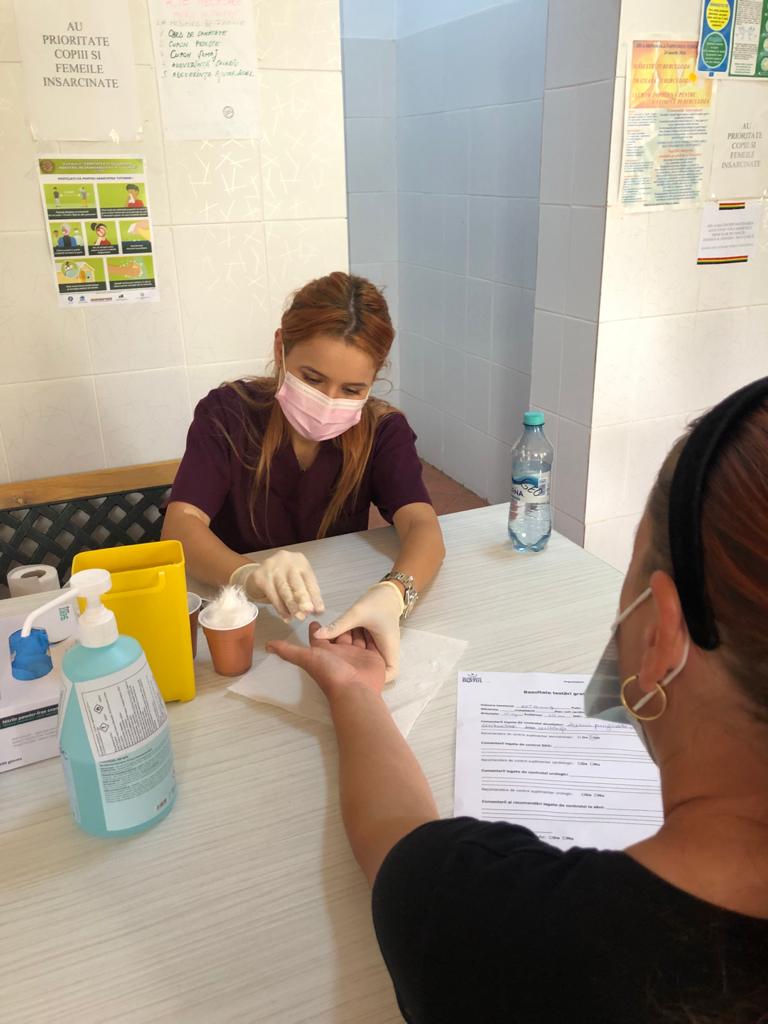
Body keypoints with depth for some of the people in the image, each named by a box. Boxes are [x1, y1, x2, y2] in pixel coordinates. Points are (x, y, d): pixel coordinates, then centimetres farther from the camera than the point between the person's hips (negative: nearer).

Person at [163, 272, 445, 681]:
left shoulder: (382, 430, -6)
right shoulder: (227, 414, -9)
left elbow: (422, 528, -19)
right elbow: (180, 526, -20)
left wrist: (392, 594, -42)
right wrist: (248, 575, -41)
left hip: (343, 618, 2)